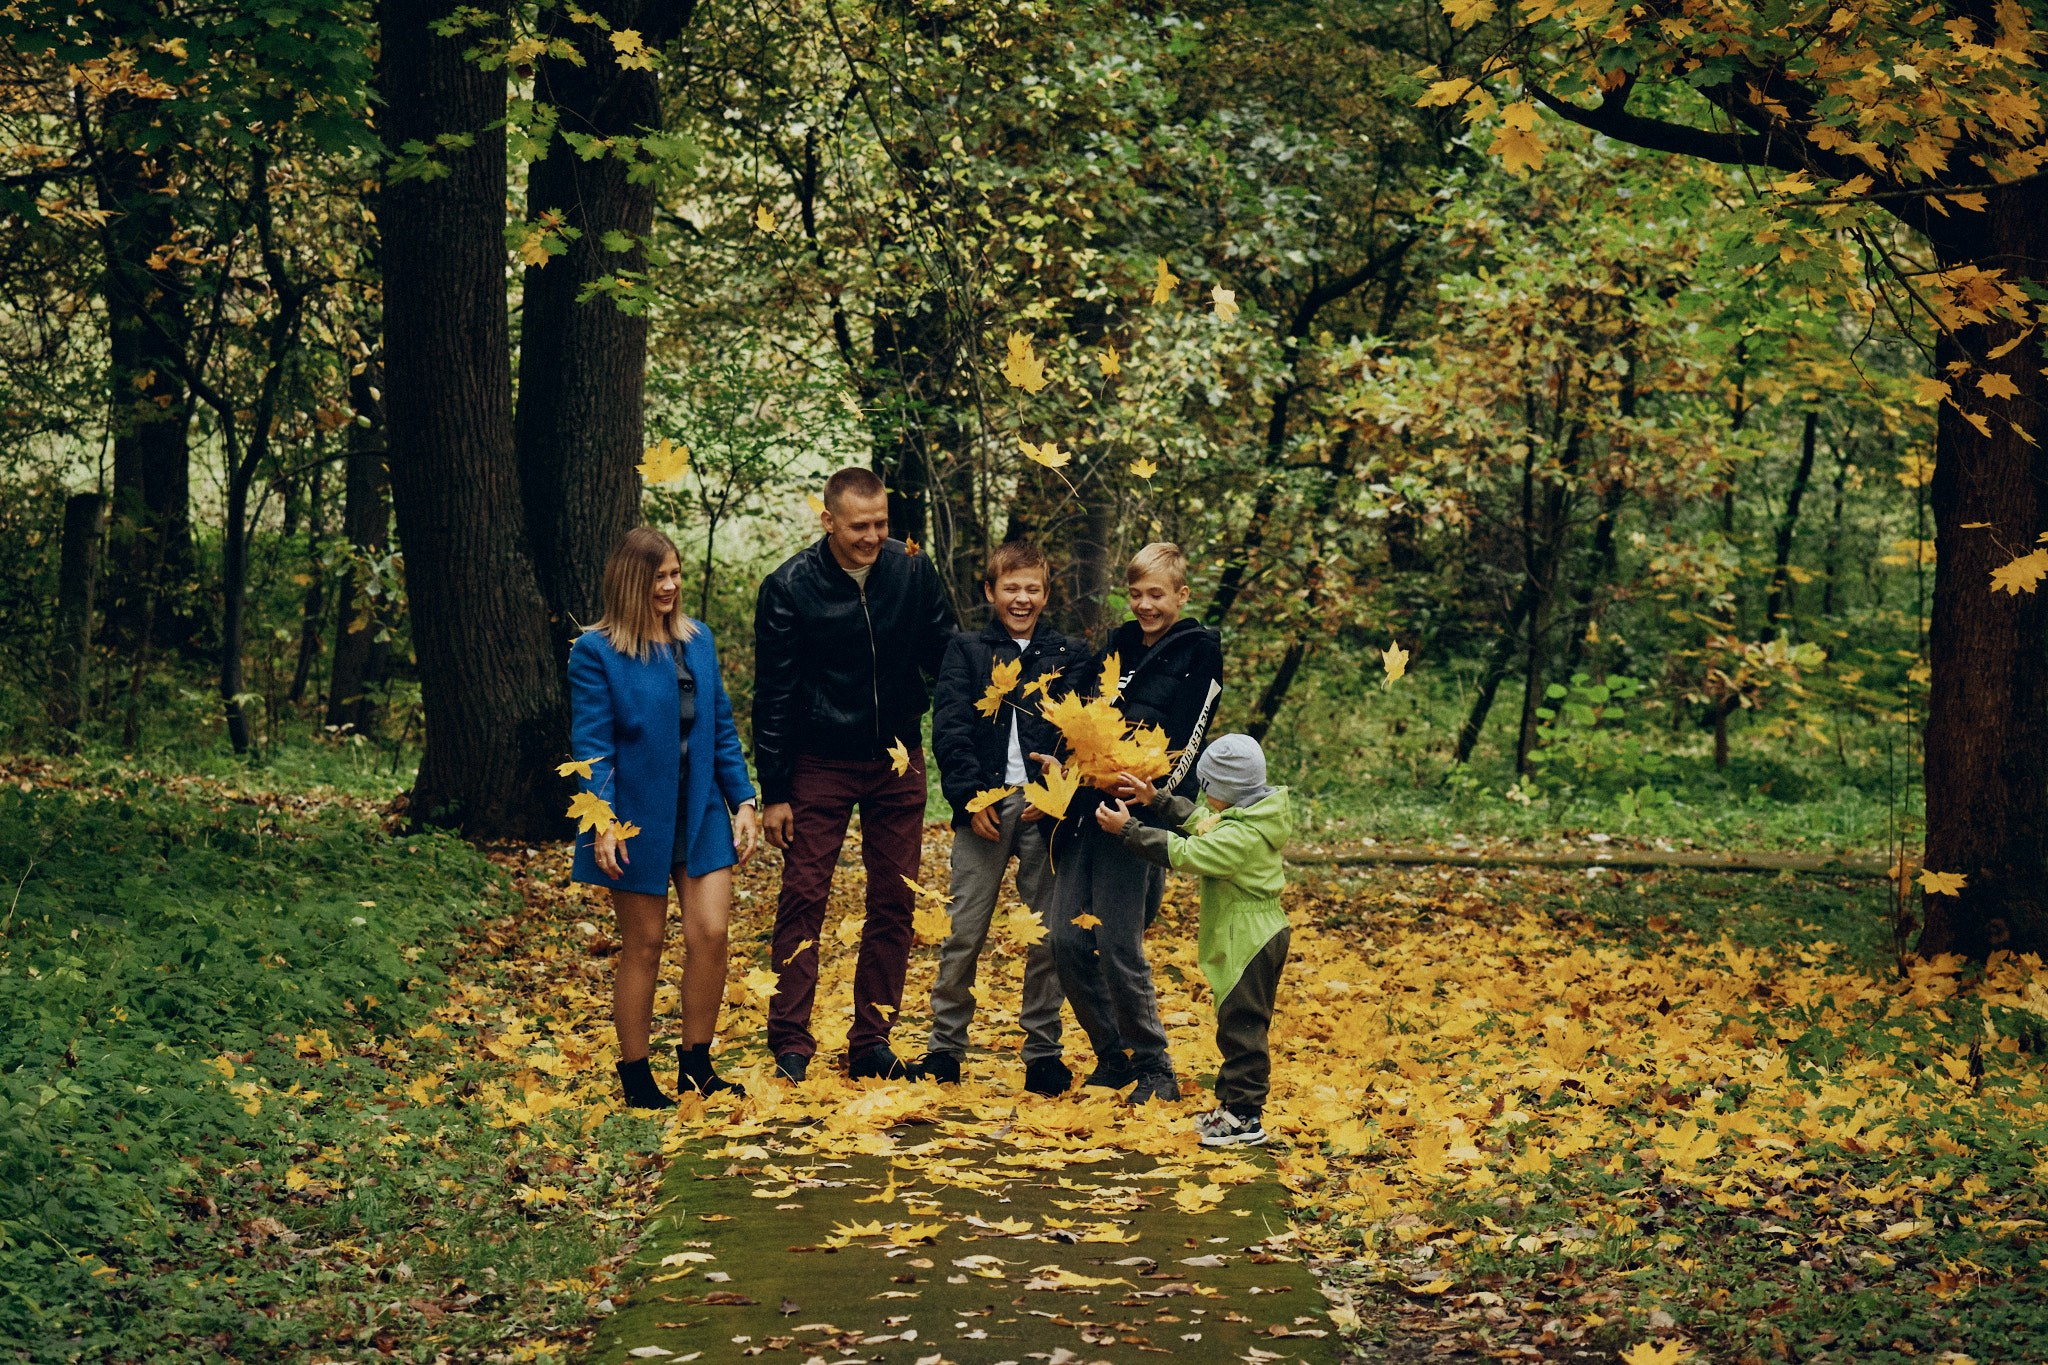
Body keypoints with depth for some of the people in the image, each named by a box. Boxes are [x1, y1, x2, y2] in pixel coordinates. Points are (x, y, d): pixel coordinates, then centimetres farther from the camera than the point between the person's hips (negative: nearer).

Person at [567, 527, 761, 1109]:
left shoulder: (698, 640, 8)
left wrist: (743, 800, 5)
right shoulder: (596, 651, -8)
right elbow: (591, 744, -11)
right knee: (644, 945, 4)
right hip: (638, 818, -4)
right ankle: (635, 1075, 19)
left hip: (700, 813, 4)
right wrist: (603, 823, -19)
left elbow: (722, 728, 11)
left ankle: (695, 1065, 13)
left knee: (710, 934, -3)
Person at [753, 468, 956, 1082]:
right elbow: (773, 696, -7)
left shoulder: (912, 570, -6)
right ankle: (790, 1044, 4)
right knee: (803, 900, -3)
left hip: (898, 760, 3)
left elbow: (946, 656, 4)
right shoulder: (789, 587, -12)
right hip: (820, 764, -2)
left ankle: (872, 1043, 14)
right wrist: (774, 792, -8)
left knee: (893, 904, 5)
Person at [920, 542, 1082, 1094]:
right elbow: (949, 729, 1)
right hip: (984, 805, -1)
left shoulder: (1070, 656, 11)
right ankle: (945, 1045, 8)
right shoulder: (967, 652, 9)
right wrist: (971, 797, -10)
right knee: (964, 932, -2)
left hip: (1047, 807, 1)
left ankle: (1043, 1050, 12)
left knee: (1049, 934, 3)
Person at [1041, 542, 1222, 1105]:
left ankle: (1154, 1069, 8)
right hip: (1086, 804, 6)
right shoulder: (1118, 645, 19)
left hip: (1141, 810, -6)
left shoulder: (1199, 652, 1)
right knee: (1066, 938, 1)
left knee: (1118, 947, -9)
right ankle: (1113, 1057, 17)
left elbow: (1185, 742, -8)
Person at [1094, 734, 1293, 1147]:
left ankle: (1245, 1117, 4)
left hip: (1248, 942, -11)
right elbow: (1199, 822, 21)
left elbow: (1184, 853, -25)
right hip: (1257, 937, 11)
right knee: (1239, 1024, 17)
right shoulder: (1252, 816, 6)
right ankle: (1234, 1104, 26)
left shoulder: (1242, 835, -25)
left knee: (1241, 1026, -3)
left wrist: (1127, 830, -20)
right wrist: (1157, 799, 19)